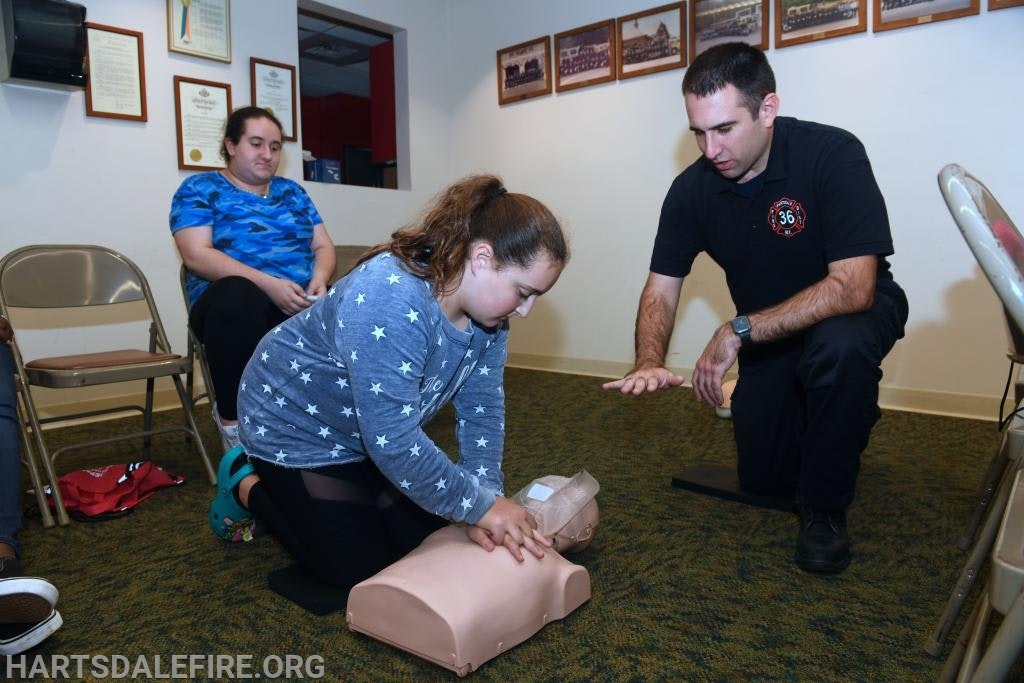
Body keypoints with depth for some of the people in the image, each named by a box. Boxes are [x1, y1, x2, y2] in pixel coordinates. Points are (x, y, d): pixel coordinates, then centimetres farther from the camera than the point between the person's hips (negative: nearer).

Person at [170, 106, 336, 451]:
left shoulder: (292, 191, 21)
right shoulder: (200, 188, 7)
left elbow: (323, 246, 15)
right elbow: (197, 255, -7)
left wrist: (319, 279, -10)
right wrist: (268, 283, -21)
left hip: (303, 301, 4)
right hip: (237, 300, -3)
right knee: (238, 293, -41)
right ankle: (232, 421, -25)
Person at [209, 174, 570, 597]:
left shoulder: (486, 307, -13)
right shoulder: (390, 298, -38)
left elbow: (481, 406, -12)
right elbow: (393, 442, -38)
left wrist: (485, 502, -22)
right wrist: (480, 505, -29)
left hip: (381, 433, 8)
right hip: (297, 424, -7)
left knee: (422, 544, 9)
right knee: (357, 572, -1)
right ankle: (247, 485, 18)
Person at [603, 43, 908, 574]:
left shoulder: (832, 154, -27)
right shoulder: (692, 189, -14)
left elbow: (852, 286, -33)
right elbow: (661, 290, -12)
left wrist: (738, 332, -37)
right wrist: (649, 363, -32)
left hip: (852, 309, -4)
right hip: (769, 334, 4)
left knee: (838, 351, -40)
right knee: (763, 479, 5)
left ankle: (824, 509, -14)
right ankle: (847, 418, 37)